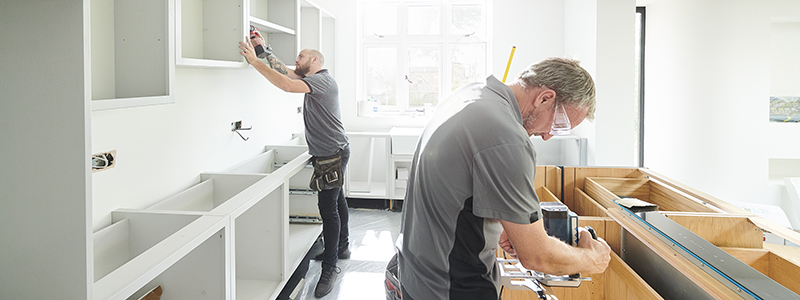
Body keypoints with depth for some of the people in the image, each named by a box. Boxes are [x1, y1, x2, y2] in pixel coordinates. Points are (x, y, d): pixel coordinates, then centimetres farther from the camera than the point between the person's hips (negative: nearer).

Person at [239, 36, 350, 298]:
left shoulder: (322, 80, -18)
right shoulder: (312, 80, 14)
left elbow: (287, 85, -32)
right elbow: (283, 71, 14)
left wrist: (255, 61, -28)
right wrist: (264, 48, 8)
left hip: (333, 154, -11)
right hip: (329, 153, 11)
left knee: (328, 207, -10)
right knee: (336, 200, 20)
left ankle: (330, 267, -5)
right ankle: (342, 247, 35)